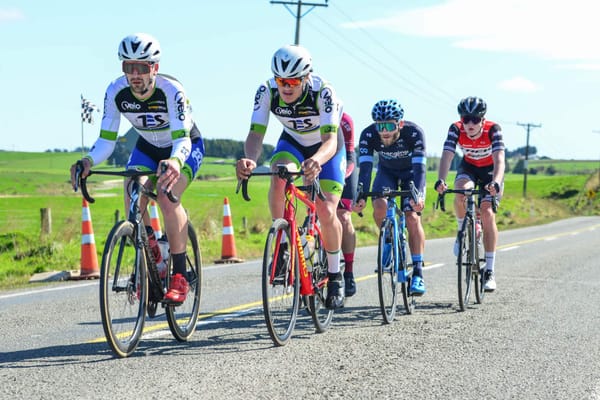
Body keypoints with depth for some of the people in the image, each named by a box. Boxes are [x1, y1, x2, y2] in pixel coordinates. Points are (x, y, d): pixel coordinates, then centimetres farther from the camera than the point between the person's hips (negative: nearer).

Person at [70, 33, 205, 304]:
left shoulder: (171, 90, -33)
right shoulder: (116, 92, -22)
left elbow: (182, 139, -40)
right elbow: (106, 140, -19)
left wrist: (174, 162, -63)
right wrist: (88, 161, -40)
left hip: (186, 147, -4)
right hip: (148, 148, 4)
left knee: (167, 197, -30)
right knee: (132, 197, -23)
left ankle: (179, 275, -19)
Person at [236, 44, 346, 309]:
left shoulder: (323, 92, -34)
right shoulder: (267, 91, -26)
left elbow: (330, 140, -44)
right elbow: (256, 133, -32)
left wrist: (317, 160, -67)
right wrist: (250, 159, -55)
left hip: (326, 147, -2)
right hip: (292, 142, 2)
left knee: (326, 214, -15)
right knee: (279, 177, -33)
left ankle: (335, 276, 8)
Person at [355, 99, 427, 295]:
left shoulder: (414, 132, -35)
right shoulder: (368, 135, -30)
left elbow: (420, 168, -40)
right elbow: (365, 168, -36)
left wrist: (418, 196, -56)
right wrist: (361, 196, -51)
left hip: (411, 171, -2)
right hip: (387, 171, 2)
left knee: (412, 217, -18)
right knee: (380, 206, -26)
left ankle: (418, 272, -13)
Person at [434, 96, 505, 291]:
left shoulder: (493, 129, -31)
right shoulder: (456, 129, -26)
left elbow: (499, 160, -41)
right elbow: (446, 156, -35)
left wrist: (495, 183, -60)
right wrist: (440, 180, -54)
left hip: (491, 171, -2)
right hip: (468, 167, 2)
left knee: (488, 214, -19)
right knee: (461, 192, -33)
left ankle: (490, 271, -12)